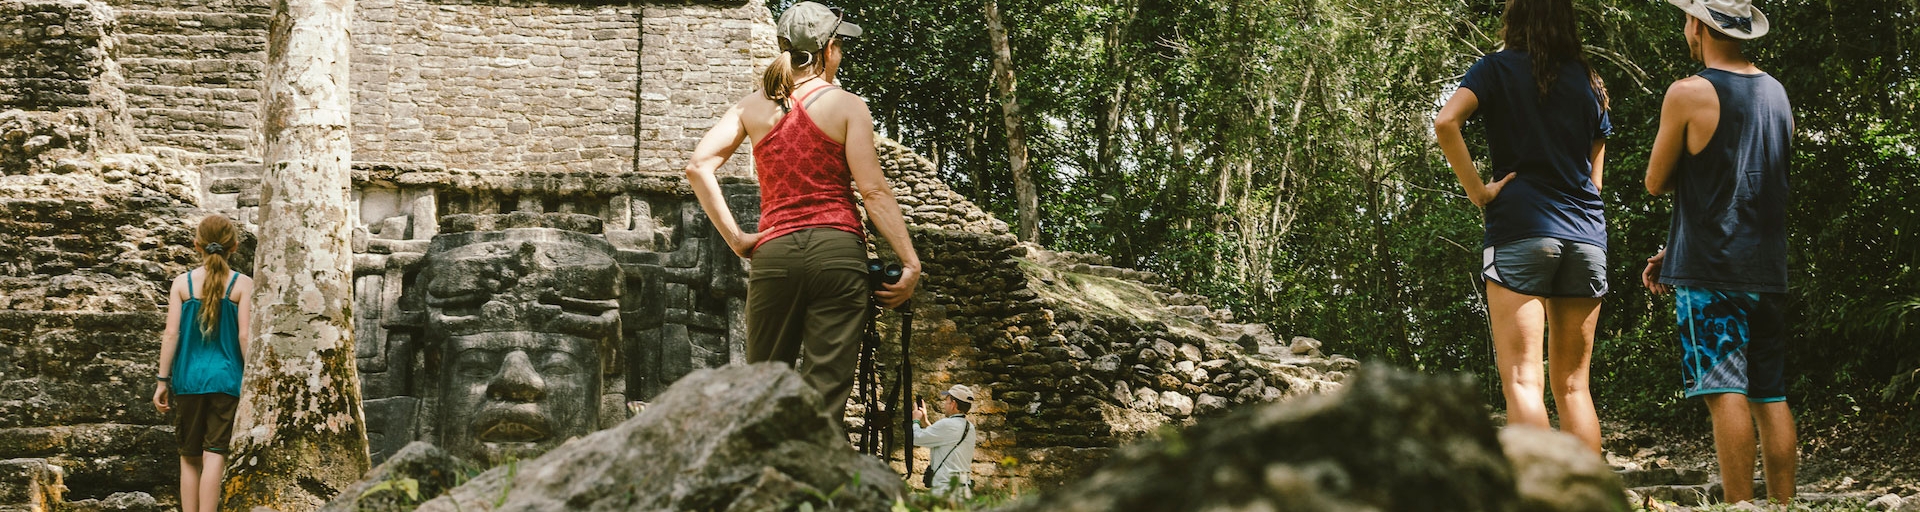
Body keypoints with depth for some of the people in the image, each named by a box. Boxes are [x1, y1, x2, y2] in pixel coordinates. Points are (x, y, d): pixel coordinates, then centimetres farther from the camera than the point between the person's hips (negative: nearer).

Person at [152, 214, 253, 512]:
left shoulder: (182, 283, 3)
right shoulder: (242, 284, -3)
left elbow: (171, 334, -1)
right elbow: (245, 336, -7)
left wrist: (162, 381, 4)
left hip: (188, 378, 2)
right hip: (226, 379, -2)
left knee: (189, 458, 13)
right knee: (214, 456, -5)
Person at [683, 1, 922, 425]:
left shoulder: (753, 106, 11)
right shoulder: (847, 106, 2)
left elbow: (699, 166, 0)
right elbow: (873, 191, -5)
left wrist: (734, 237, 2)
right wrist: (910, 262, -4)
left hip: (773, 252, 3)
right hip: (838, 248, -3)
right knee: (826, 394, -5)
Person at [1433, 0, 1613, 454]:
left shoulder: (1496, 69, 4)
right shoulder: (1587, 81, 15)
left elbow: (1446, 123, -14)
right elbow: (1595, 176, 18)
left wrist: (1477, 190, -8)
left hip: (1520, 229, -4)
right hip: (1586, 234, 4)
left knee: (1522, 379, -7)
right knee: (1573, 384, 8)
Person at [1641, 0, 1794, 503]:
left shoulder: (1688, 93, -10)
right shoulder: (1776, 93, 13)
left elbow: (1656, 182, 0)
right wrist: (1673, 253, 21)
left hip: (1711, 272, -7)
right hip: (1767, 268, 7)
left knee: (1726, 393, -8)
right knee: (1770, 396, 8)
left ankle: (1739, 505, -10)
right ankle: (1783, 504, 9)